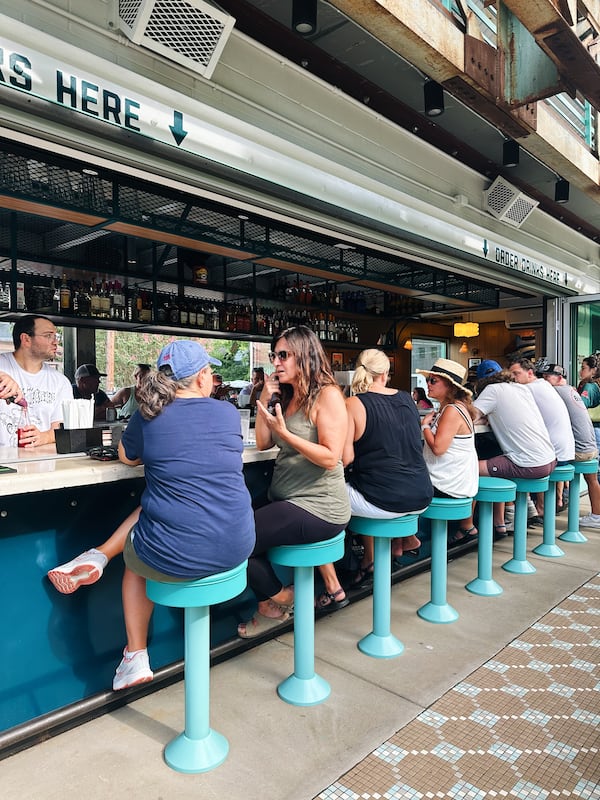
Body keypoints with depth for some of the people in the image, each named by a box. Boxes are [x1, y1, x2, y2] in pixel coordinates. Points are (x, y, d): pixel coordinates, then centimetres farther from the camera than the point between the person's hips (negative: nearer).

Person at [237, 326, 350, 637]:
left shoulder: (327, 395, -12)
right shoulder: (286, 396, 11)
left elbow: (331, 458, -19)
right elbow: (262, 443, 10)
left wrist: (284, 433, -25)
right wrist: (264, 399, 1)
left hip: (317, 507, -8)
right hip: (286, 500, 8)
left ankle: (277, 600, 13)